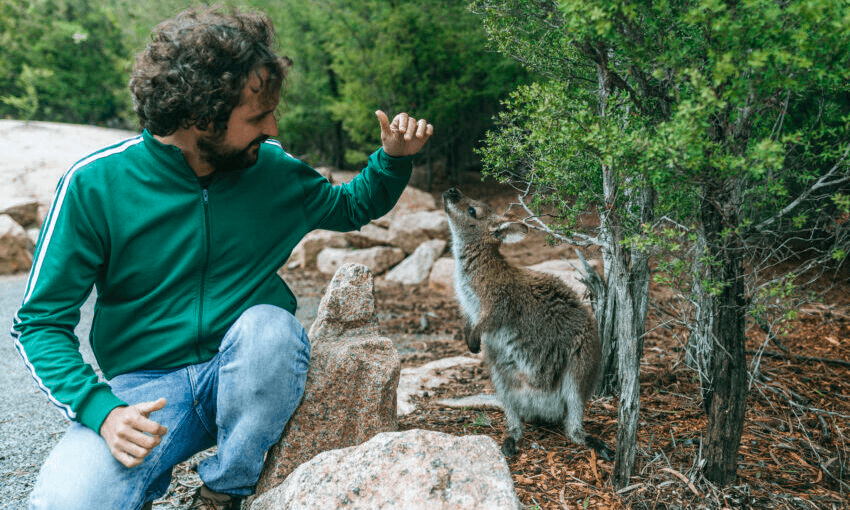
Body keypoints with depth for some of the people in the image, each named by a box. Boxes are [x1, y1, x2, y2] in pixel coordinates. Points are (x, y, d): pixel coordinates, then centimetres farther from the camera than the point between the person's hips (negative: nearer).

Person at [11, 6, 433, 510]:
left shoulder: (271, 168, -1)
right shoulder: (95, 184, -10)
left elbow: (351, 207, 18)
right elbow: (41, 322, -6)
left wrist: (394, 159, -2)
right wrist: (100, 408, -22)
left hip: (252, 372, 2)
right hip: (146, 387, -2)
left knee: (268, 325, -32)